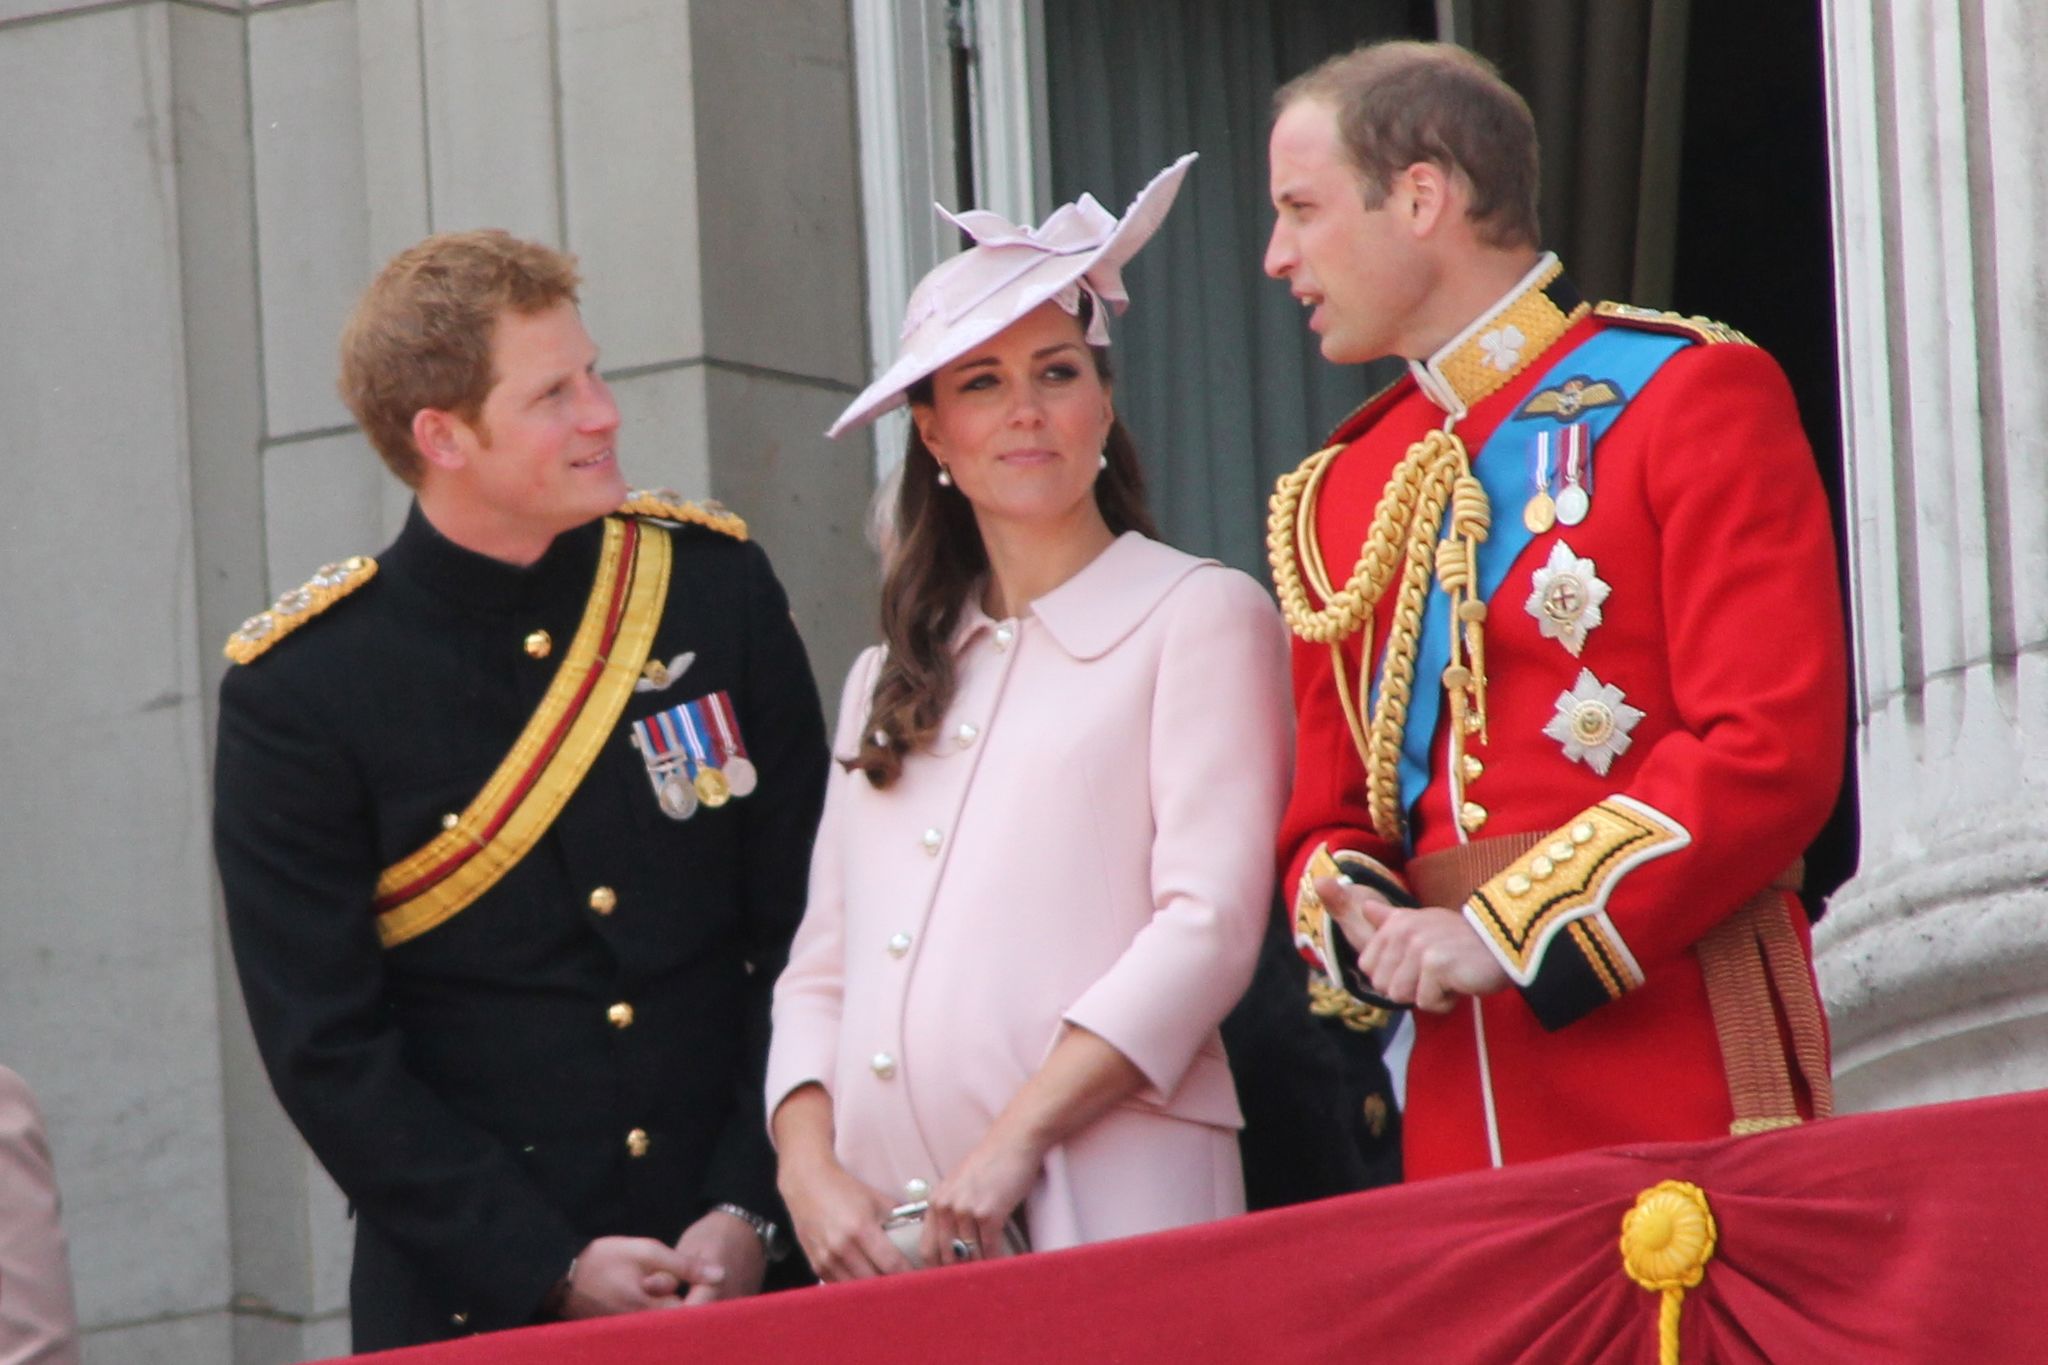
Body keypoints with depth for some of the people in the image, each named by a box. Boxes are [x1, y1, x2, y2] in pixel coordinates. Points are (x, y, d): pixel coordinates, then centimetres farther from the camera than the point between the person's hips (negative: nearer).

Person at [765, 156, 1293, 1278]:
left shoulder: (1200, 618, 4)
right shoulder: (889, 680, 22)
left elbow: (1208, 927, -7)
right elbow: (819, 973, 17)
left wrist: (1014, 1142, -15)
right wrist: (811, 1174, -2)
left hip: (1104, 1210, -5)